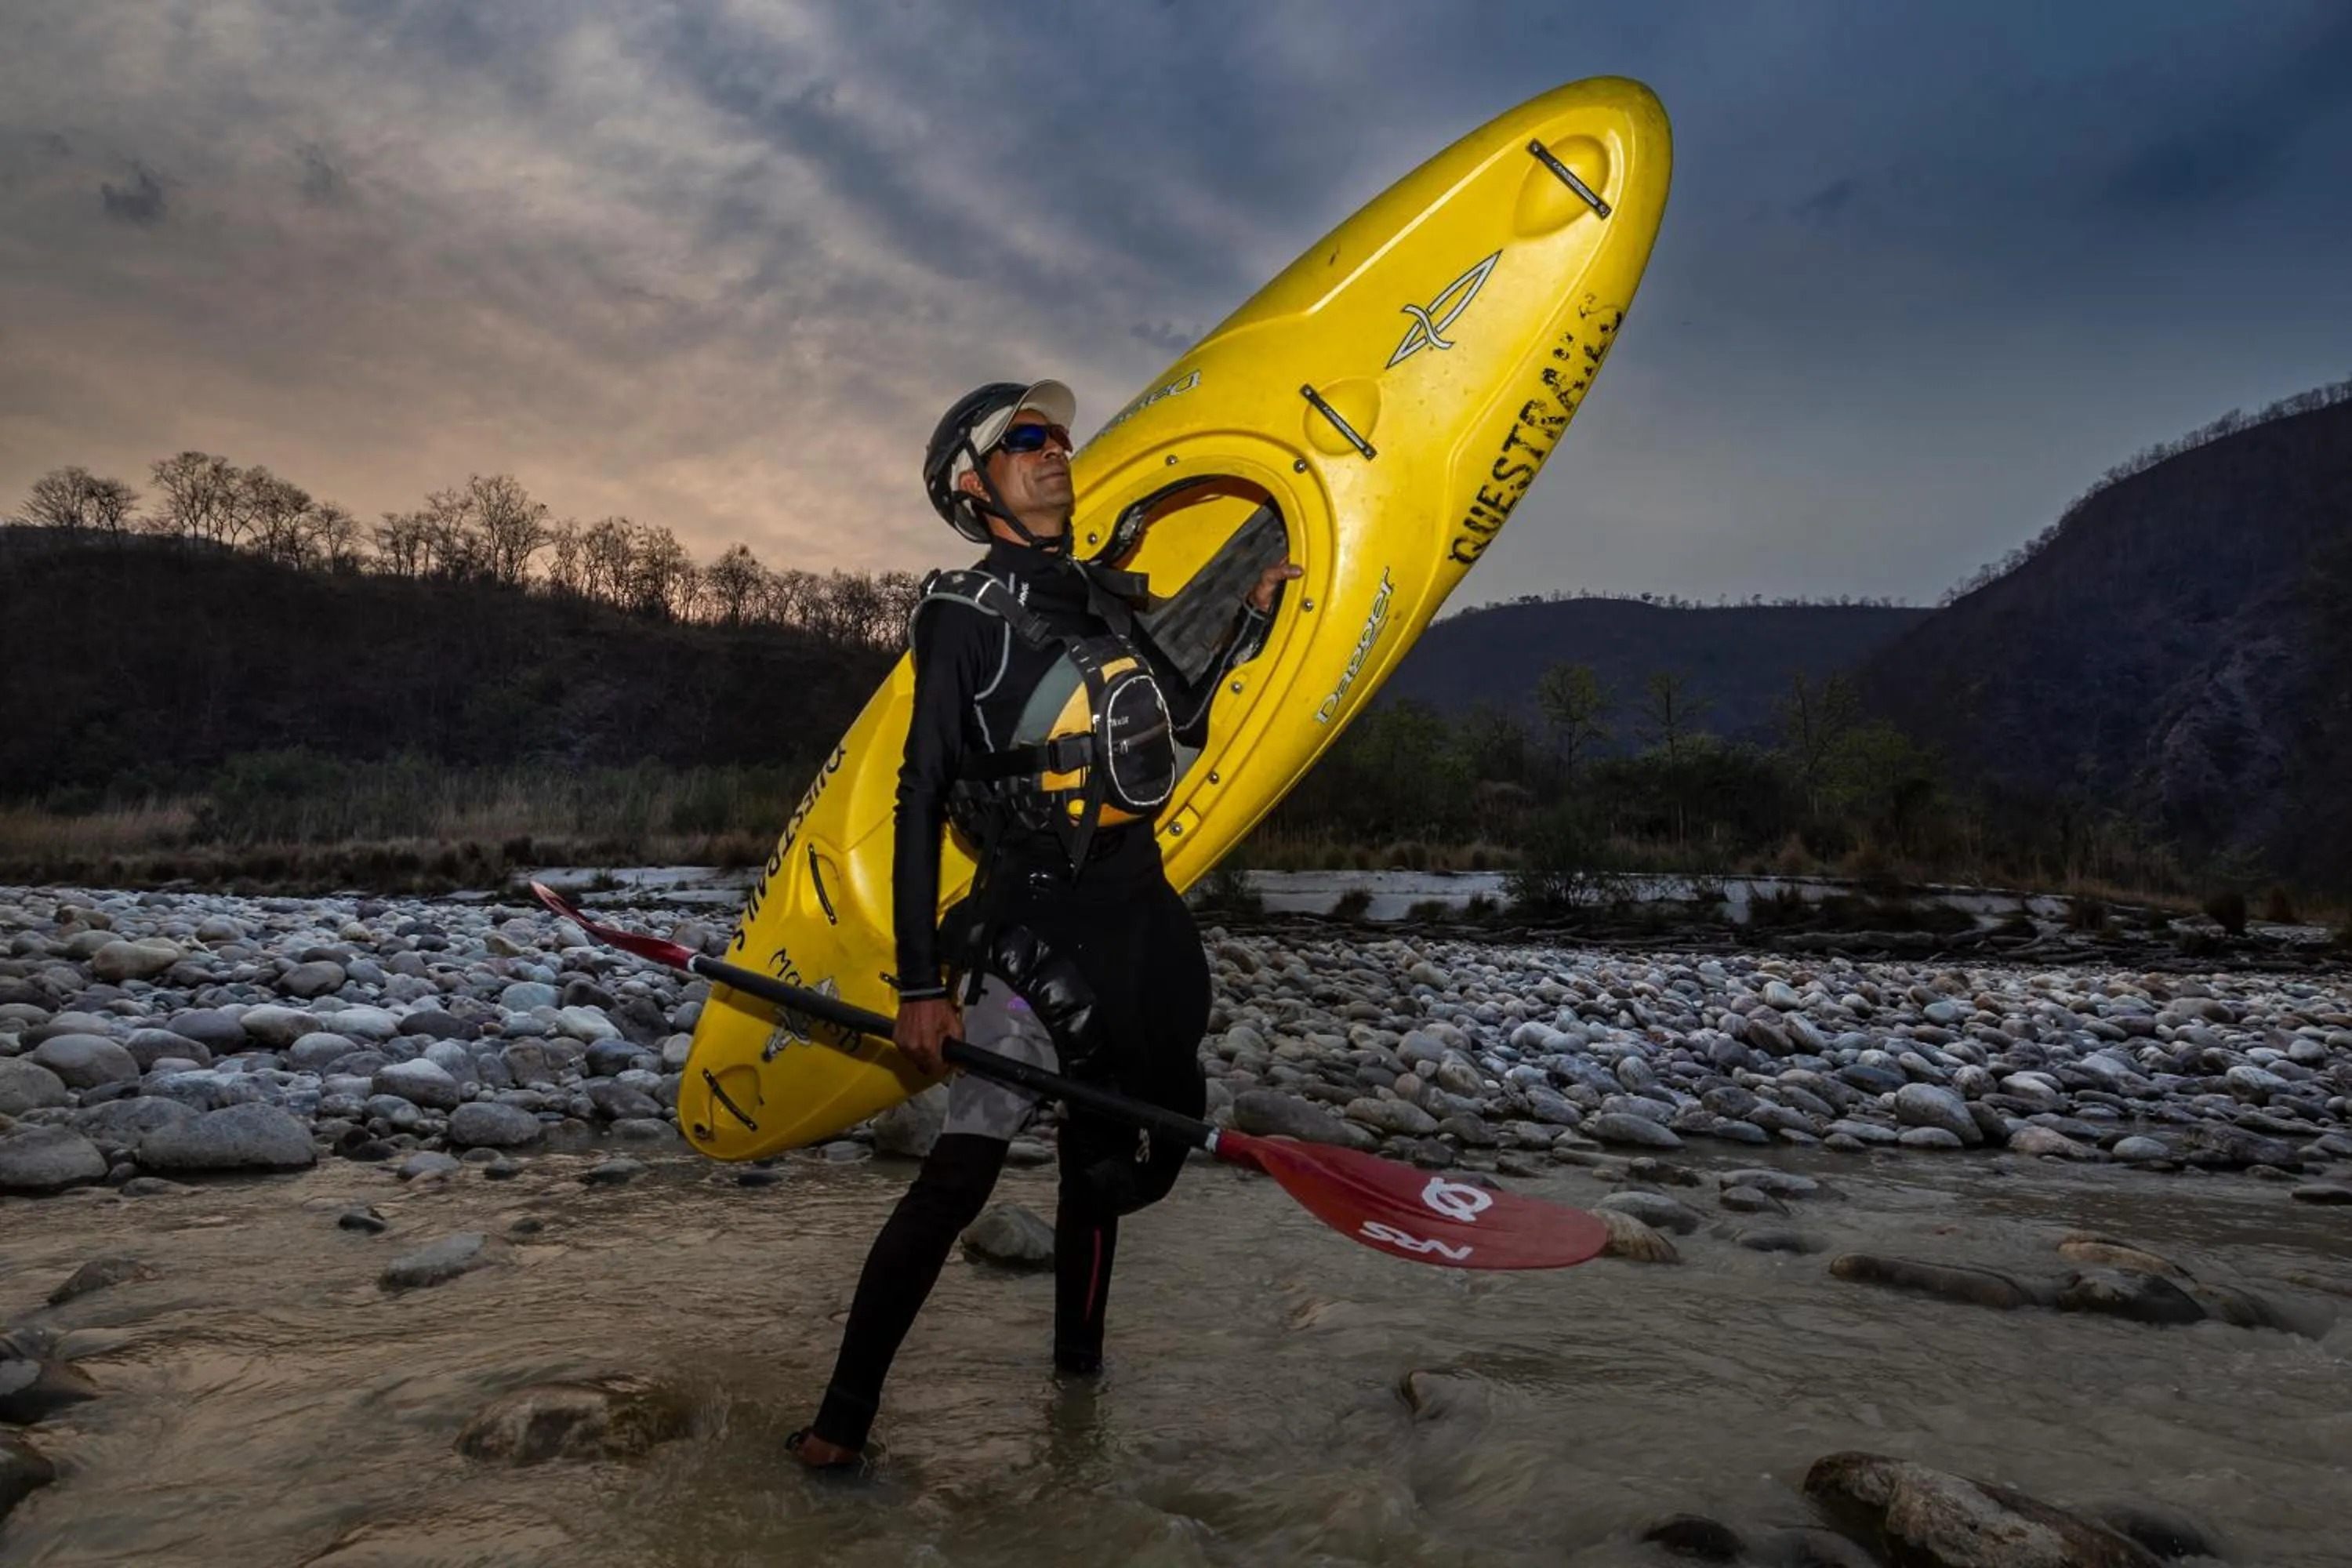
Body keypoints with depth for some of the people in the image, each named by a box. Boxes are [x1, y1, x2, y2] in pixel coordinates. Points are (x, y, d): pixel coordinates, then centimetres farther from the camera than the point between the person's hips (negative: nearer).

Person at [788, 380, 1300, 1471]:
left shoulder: (1106, 598, 14)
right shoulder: (966, 615, -6)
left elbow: (1182, 718, 25)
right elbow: (919, 805, -10)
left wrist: (1254, 614, 19)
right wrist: (921, 986, -15)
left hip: (1142, 914, 7)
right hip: (1036, 926, -7)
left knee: (1105, 1156, 17)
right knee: (960, 1174, -12)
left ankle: (1077, 1362, 36)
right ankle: (843, 1418, 2)